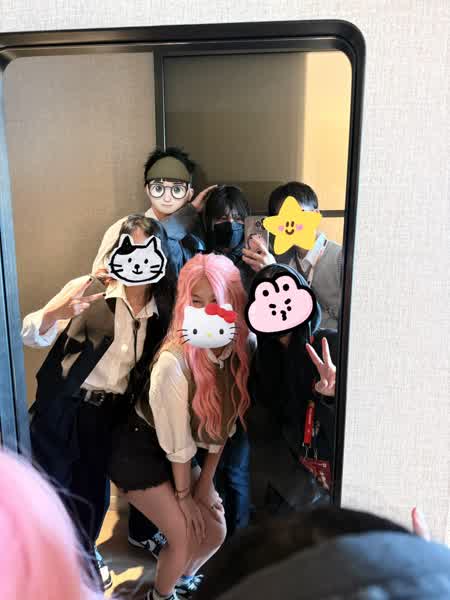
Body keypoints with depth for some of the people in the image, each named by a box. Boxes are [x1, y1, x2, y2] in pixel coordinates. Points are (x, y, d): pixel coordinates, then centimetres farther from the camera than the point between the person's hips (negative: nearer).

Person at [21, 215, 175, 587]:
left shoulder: (163, 311, -2)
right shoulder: (93, 293, -15)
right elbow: (32, 337, -22)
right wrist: (56, 312, -42)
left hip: (110, 416, 3)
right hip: (63, 411, -3)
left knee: (95, 494, 15)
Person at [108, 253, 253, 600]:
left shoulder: (242, 348, -16)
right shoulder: (175, 361, -34)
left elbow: (223, 422, -4)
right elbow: (178, 441, -22)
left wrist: (206, 481, 2)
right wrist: (183, 495, -8)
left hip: (183, 457, 6)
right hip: (140, 451, -6)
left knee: (216, 532, 11)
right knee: (186, 537, -3)